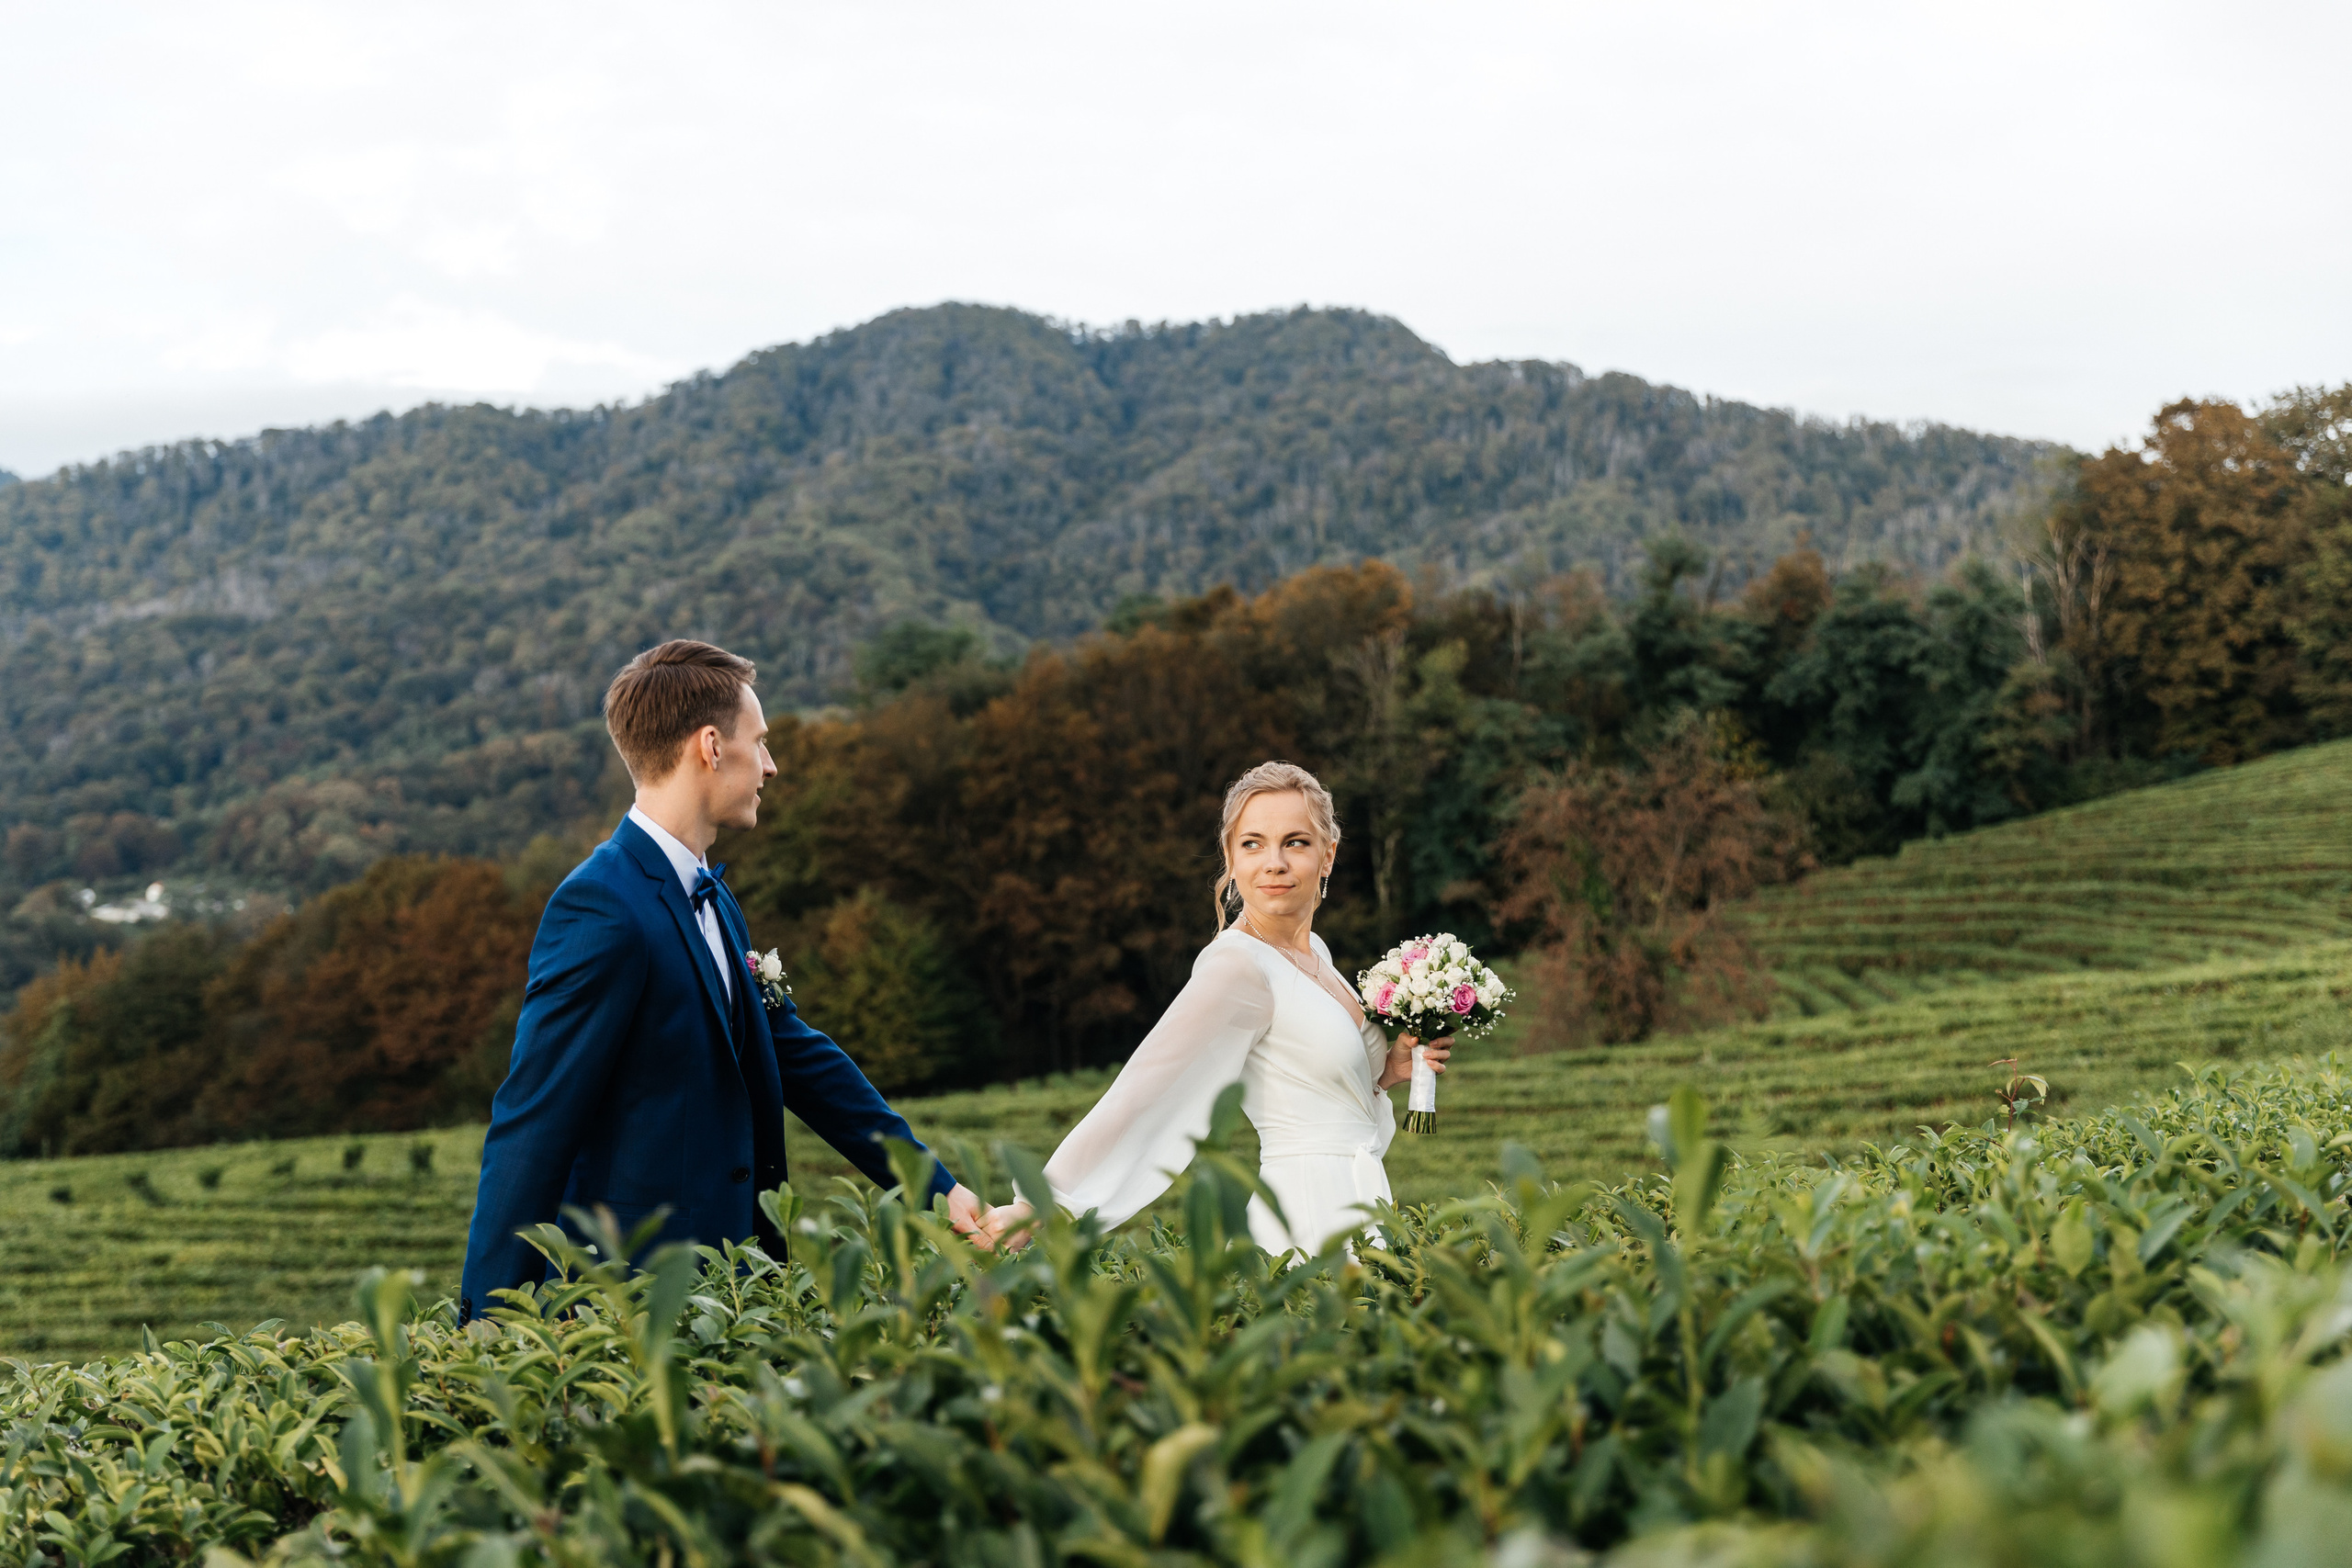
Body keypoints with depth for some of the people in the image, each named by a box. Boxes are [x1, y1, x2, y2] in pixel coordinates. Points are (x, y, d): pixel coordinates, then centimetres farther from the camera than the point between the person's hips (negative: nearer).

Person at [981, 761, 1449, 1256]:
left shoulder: (1313, 953, 11)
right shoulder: (1236, 967, -15)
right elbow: (1141, 1091, -20)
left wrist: (1386, 1070, 5)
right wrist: (1036, 1206, -24)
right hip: (1310, 1229, -9)